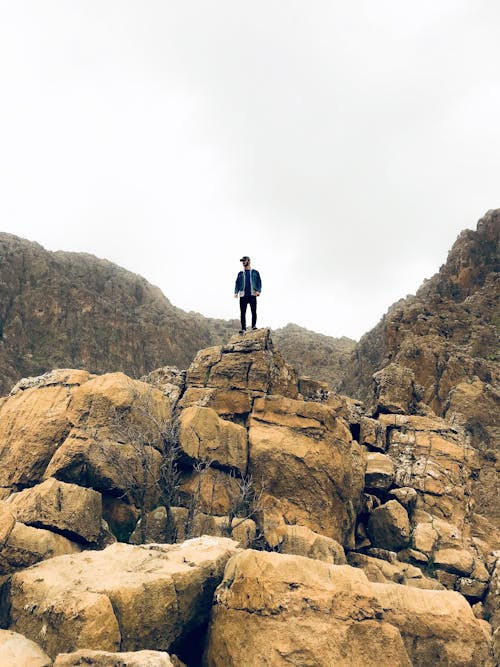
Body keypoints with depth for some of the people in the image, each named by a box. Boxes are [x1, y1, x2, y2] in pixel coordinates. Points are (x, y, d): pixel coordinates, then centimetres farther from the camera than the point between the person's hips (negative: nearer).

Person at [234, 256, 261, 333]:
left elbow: (259, 282, 8)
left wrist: (258, 291, -8)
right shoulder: (240, 273, 18)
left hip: (252, 295, -2)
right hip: (243, 295, 2)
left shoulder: (255, 272, 12)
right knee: (242, 312, -2)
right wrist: (236, 292, 0)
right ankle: (243, 328, 0)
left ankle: (254, 325, 2)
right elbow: (237, 283, 16)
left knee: (254, 311, -7)